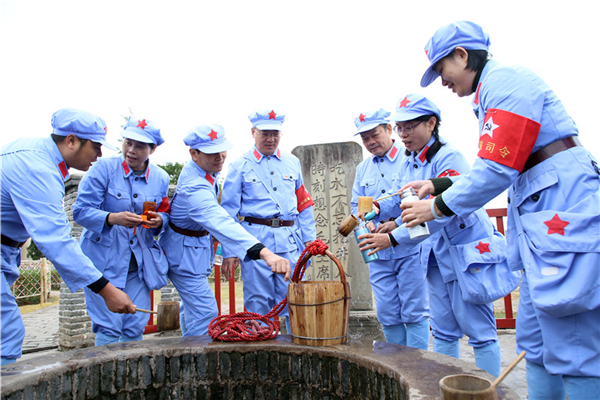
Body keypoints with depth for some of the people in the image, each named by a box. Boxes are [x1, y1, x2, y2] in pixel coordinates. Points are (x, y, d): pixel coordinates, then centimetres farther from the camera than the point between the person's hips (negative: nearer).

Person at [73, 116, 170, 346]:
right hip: (103, 258, -3)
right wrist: (113, 218, -28)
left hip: (139, 262, 4)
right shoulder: (104, 168, -6)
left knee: (135, 327, 6)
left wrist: (159, 220, -10)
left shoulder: (160, 178, 6)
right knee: (109, 327, -4)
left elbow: (165, 213, 15)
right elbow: (81, 211, -10)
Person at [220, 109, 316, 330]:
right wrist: (228, 252, -1)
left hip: (290, 240, 2)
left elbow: (304, 204, 17)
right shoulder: (240, 166, 5)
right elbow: (228, 213, 4)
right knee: (258, 303, 5)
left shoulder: (292, 163, 14)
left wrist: (309, 238, 10)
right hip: (255, 240, -2)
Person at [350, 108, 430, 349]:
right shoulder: (362, 169, 15)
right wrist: (366, 223, -3)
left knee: (414, 312, 1)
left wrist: (398, 225, -18)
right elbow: (356, 205, 18)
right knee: (387, 314, 10)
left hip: (410, 247, -5)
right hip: (378, 250, 5)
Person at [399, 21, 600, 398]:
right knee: (534, 343, 13)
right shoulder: (492, 89, 21)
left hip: (564, 206, -10)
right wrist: (439, 185, 16)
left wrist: (438, 207, -8)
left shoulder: (505, 77, -10)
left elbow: (500, 168, -19)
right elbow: (504, 169, 22)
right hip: (541, 213, 11)